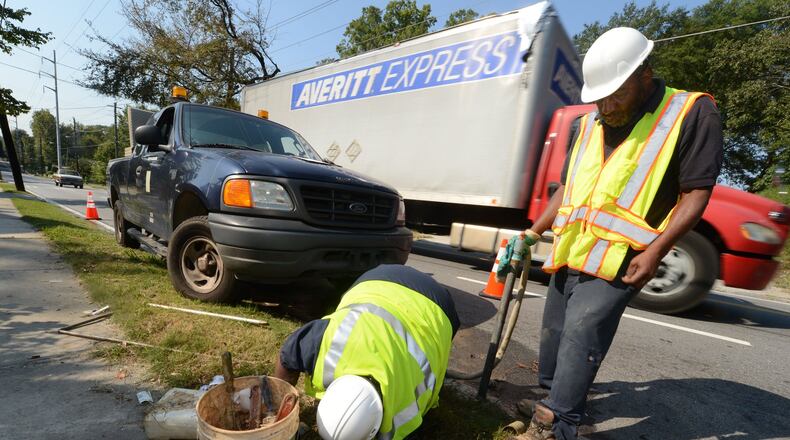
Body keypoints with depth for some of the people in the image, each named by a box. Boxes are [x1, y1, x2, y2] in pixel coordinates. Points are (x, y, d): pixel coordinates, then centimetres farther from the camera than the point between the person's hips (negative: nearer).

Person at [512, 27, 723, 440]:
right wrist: (535, 231, 13)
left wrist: (654, 252, -16)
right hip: (568, 254, 7)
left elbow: (697, 191, -6)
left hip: (616, 260, -6)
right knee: (553, 333, 12)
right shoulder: (591, 122, 14)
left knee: (581, 335, -12)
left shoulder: (691, 113, -3)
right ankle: (555, 400, 31)